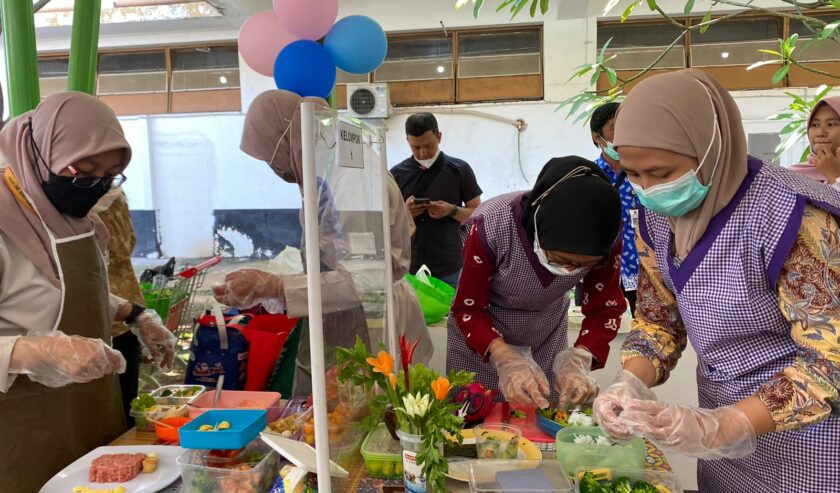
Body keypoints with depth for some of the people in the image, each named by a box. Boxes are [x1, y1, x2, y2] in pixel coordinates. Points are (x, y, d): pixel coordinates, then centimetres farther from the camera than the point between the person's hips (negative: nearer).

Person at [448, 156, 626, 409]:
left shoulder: (606, 239, -25)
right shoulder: (491, 226, -34)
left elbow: (605, 307, -13)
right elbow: (468, 309, -23)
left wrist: (578, 361, -31)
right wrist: (507, 360, -38)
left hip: (548, 333, 3)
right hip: (480, 333, -2)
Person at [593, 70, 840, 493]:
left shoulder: (792, 217, -27)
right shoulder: (657, 216, -6)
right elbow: (657, 320, 1)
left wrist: (716, 428, -35)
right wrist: (628, 386, -18)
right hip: (727, 420, 6)